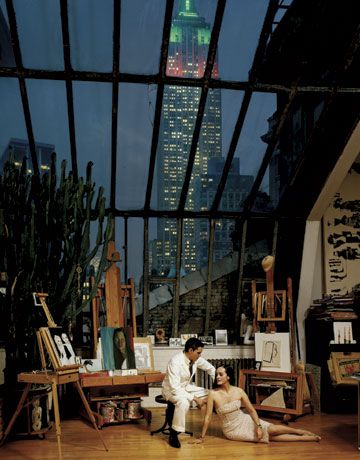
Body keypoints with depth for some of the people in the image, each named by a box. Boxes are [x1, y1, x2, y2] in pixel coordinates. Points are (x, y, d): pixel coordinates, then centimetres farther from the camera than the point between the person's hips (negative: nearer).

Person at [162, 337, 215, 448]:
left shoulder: (196, 359, -12)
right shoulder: (175, 362, -33)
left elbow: (210, 368, 7)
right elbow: (175, 389, -35)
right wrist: (194, 398, -34)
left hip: (187, 387, 7)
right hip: (172, 389, -7)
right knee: (183, 402, -39)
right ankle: (174, 433, -24)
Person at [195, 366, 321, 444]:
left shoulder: (239, 391, -11)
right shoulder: (213, 394, -20)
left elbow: (252, 410, -4)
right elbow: (207, 417, -15)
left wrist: (258, 426, -15)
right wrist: (202, 437, -13)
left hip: (245, 421, 2)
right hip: (232, 430, -2)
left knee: (272, 429, -16)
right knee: (269, 436, -12)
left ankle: (304, 432, 2)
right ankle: (304, 438, -4)